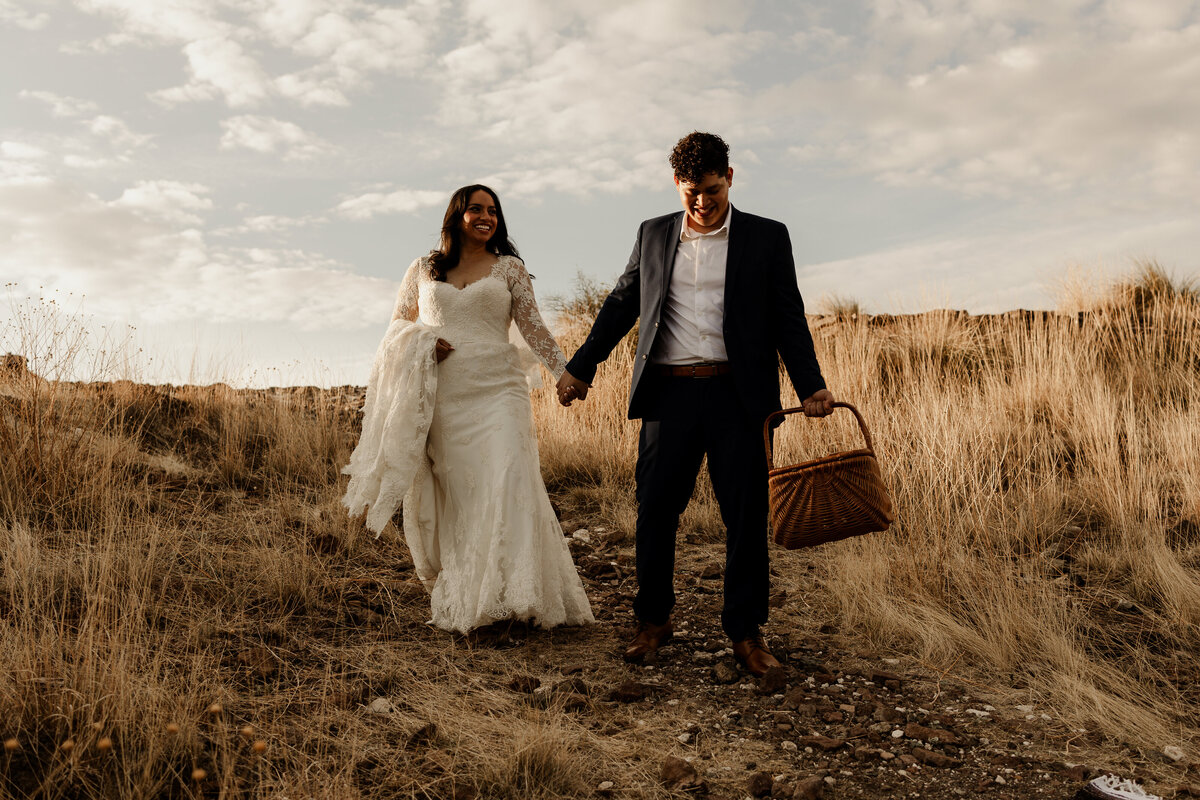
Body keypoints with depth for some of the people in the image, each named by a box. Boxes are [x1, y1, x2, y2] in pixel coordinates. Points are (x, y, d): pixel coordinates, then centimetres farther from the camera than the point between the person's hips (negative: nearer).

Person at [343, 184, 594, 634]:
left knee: (508, 481, -16)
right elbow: (398, 323, 20)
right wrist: (422, 344, -2)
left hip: (497, 389, -1)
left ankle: (516, 593, -14)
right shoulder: (424, 270, 14)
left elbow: (533, 327, 7)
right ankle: (459, 599, 12)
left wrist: (565, 373, -4)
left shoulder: (508, 267, 11)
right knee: (455, 493, 3)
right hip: (443, 396, 1)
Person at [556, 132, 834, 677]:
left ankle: (746, 632, 17)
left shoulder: (767, 237, 7)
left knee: (746, 515, 2)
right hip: (668, 393, 2)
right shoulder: (653, 235, 13)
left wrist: (811, 387, -5)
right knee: (655, 509, 4)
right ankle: (654, 620, 22)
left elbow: (788, 320, 5)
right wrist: (580, 367, 16)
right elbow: (621, 305, 18)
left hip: (737, 396, -1)